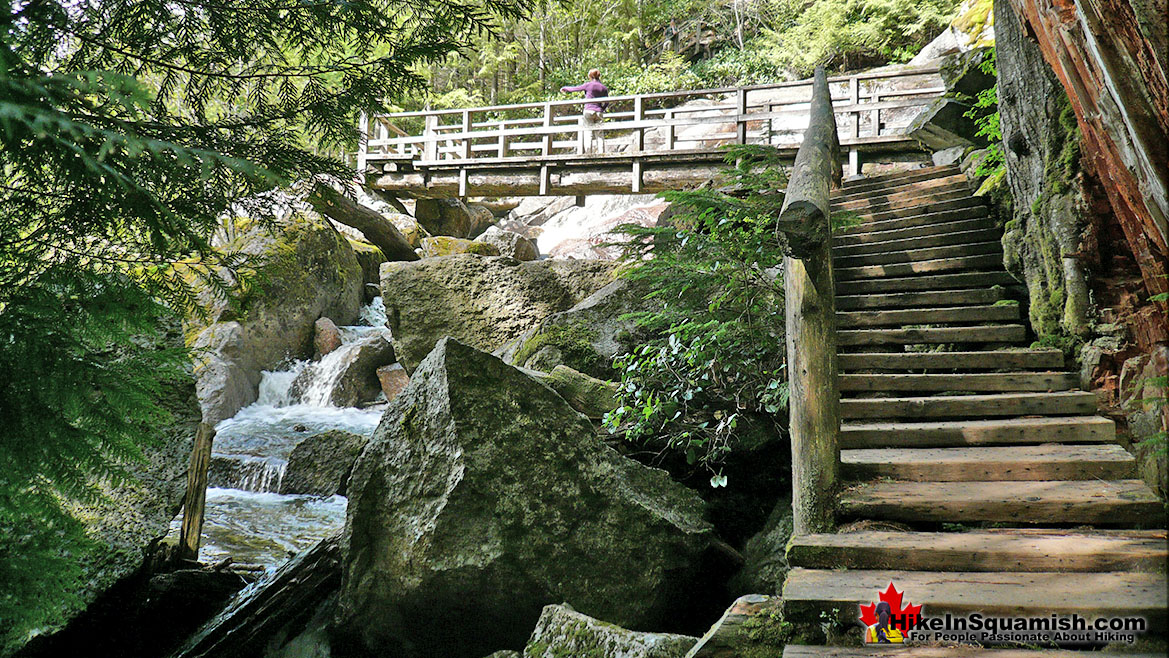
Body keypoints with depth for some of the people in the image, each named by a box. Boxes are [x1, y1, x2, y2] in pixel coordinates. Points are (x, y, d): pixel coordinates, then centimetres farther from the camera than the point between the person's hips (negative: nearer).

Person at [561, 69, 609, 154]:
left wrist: (564, 88, 25)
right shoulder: (604, 88, 8)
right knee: (600, 134, 5)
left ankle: (588, 152, -12)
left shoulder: (588, 85, -1)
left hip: (589, 111, -3)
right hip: (599, 112, 3)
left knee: (588, 134, -4)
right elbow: (606, 102, 12)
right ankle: (602, 152, -2)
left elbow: (574, 89, 9)